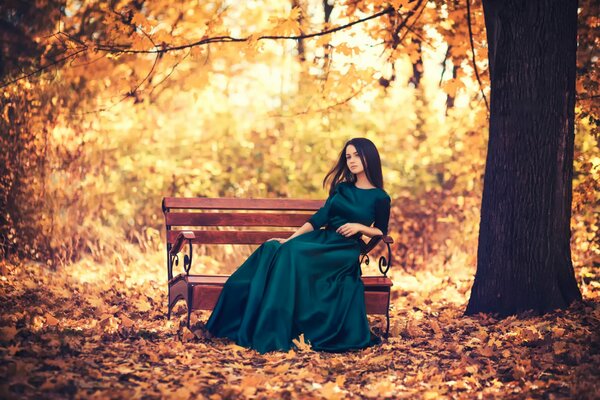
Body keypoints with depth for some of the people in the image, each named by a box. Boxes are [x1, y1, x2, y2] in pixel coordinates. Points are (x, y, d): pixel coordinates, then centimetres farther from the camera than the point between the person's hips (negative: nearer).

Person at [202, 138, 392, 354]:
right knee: (272, 250, -23)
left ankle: (270, 334, -33)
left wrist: (360, 226, -11)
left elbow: (381, 232, 7)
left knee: (292, 255, -33)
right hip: (320, 239, 5)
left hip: (344, 251, -5)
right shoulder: (342, 188, 17)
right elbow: (319, 218, 11)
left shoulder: (380, 198, 3)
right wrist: (289, 239, 1)